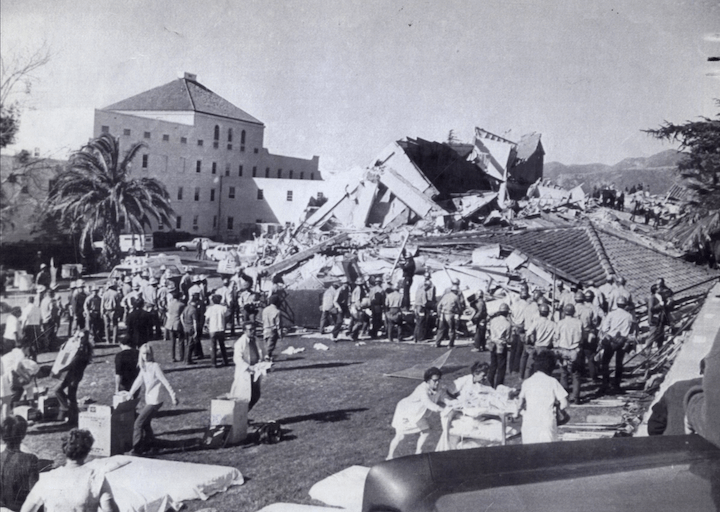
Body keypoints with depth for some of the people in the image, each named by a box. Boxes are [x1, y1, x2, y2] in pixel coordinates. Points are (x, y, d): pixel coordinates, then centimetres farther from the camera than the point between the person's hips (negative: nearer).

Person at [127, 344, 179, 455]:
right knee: (146, 423, 19)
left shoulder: (155, 366, -15)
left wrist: (173, 396, -17)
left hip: (155, 401, -8)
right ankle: (149, 444, 38)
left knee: (138, 423, -11)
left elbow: (165, 382, -16)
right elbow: (138, 381, 19)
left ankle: (137, 449, -7)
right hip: (148, 400, 8)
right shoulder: (143, 367, 8)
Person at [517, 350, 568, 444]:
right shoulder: (552, 382, -1)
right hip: (547, 423, -2)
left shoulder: (526, 382, 5)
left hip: (528, 423, 2)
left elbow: (520, 405, 4)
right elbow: (564, 405, -2)